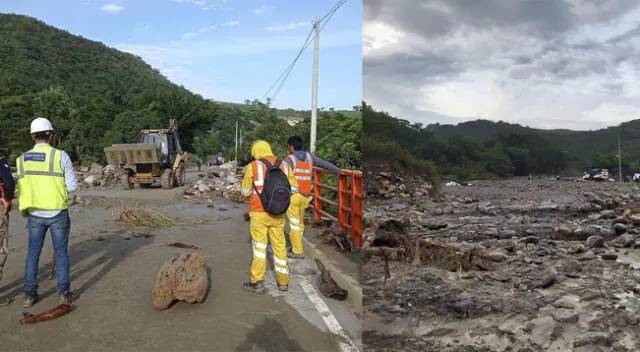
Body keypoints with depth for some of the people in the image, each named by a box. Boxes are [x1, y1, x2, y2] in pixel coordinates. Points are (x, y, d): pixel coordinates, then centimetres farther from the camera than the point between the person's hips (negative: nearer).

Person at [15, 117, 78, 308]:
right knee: (61, 252, 7)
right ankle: (64, 293, 11)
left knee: (33, 253, 13)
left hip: (34, 214, 3)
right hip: (57, 212, -3)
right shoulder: (60, 156, -10)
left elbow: (22, 187, 3)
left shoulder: (22, 159, 1)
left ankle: (30, 295, 16)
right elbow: (72, 186, -9)